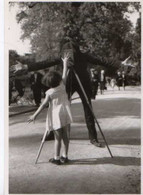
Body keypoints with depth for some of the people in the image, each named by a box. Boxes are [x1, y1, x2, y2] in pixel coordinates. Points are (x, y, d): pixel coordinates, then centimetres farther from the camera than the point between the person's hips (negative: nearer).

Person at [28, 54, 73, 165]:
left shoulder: (49, 93, -7)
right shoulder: (62, 86, 3)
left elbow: (43, 105, -8)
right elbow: (65, 75, 15)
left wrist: (35, 115, -3)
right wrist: (65, 62, 26)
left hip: (56, 117, -3)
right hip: (66, 115, 4)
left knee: (58, 138, 3)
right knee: (66, 137, 9)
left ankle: (56, 158, 7)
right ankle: (65, 157, 16)